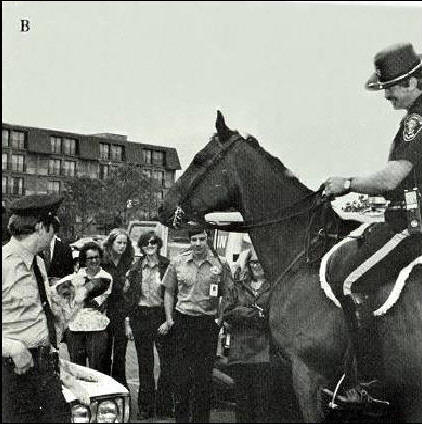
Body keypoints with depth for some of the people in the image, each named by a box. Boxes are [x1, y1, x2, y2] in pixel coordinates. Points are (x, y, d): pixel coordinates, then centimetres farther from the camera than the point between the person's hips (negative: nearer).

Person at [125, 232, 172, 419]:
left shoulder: (167, 266, -1)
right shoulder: (136, 268, 6)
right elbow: (129, 295, 11)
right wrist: (128, 319, 4)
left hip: (162, 315, -2)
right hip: (141, 316, 2)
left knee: (167, 361, -3)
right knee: (144, 364, 9)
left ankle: (163, 405, 10)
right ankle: (145, 406, 19)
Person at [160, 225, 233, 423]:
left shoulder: (220, 264, 0)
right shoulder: (177, 262, 4)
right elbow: (169, 292, 11)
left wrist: (220, 319, -4)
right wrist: (168, 319, 4)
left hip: (208, 323, -1)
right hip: (183, 321, 1)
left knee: (204, 374, 5)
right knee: (181, 372, 6)